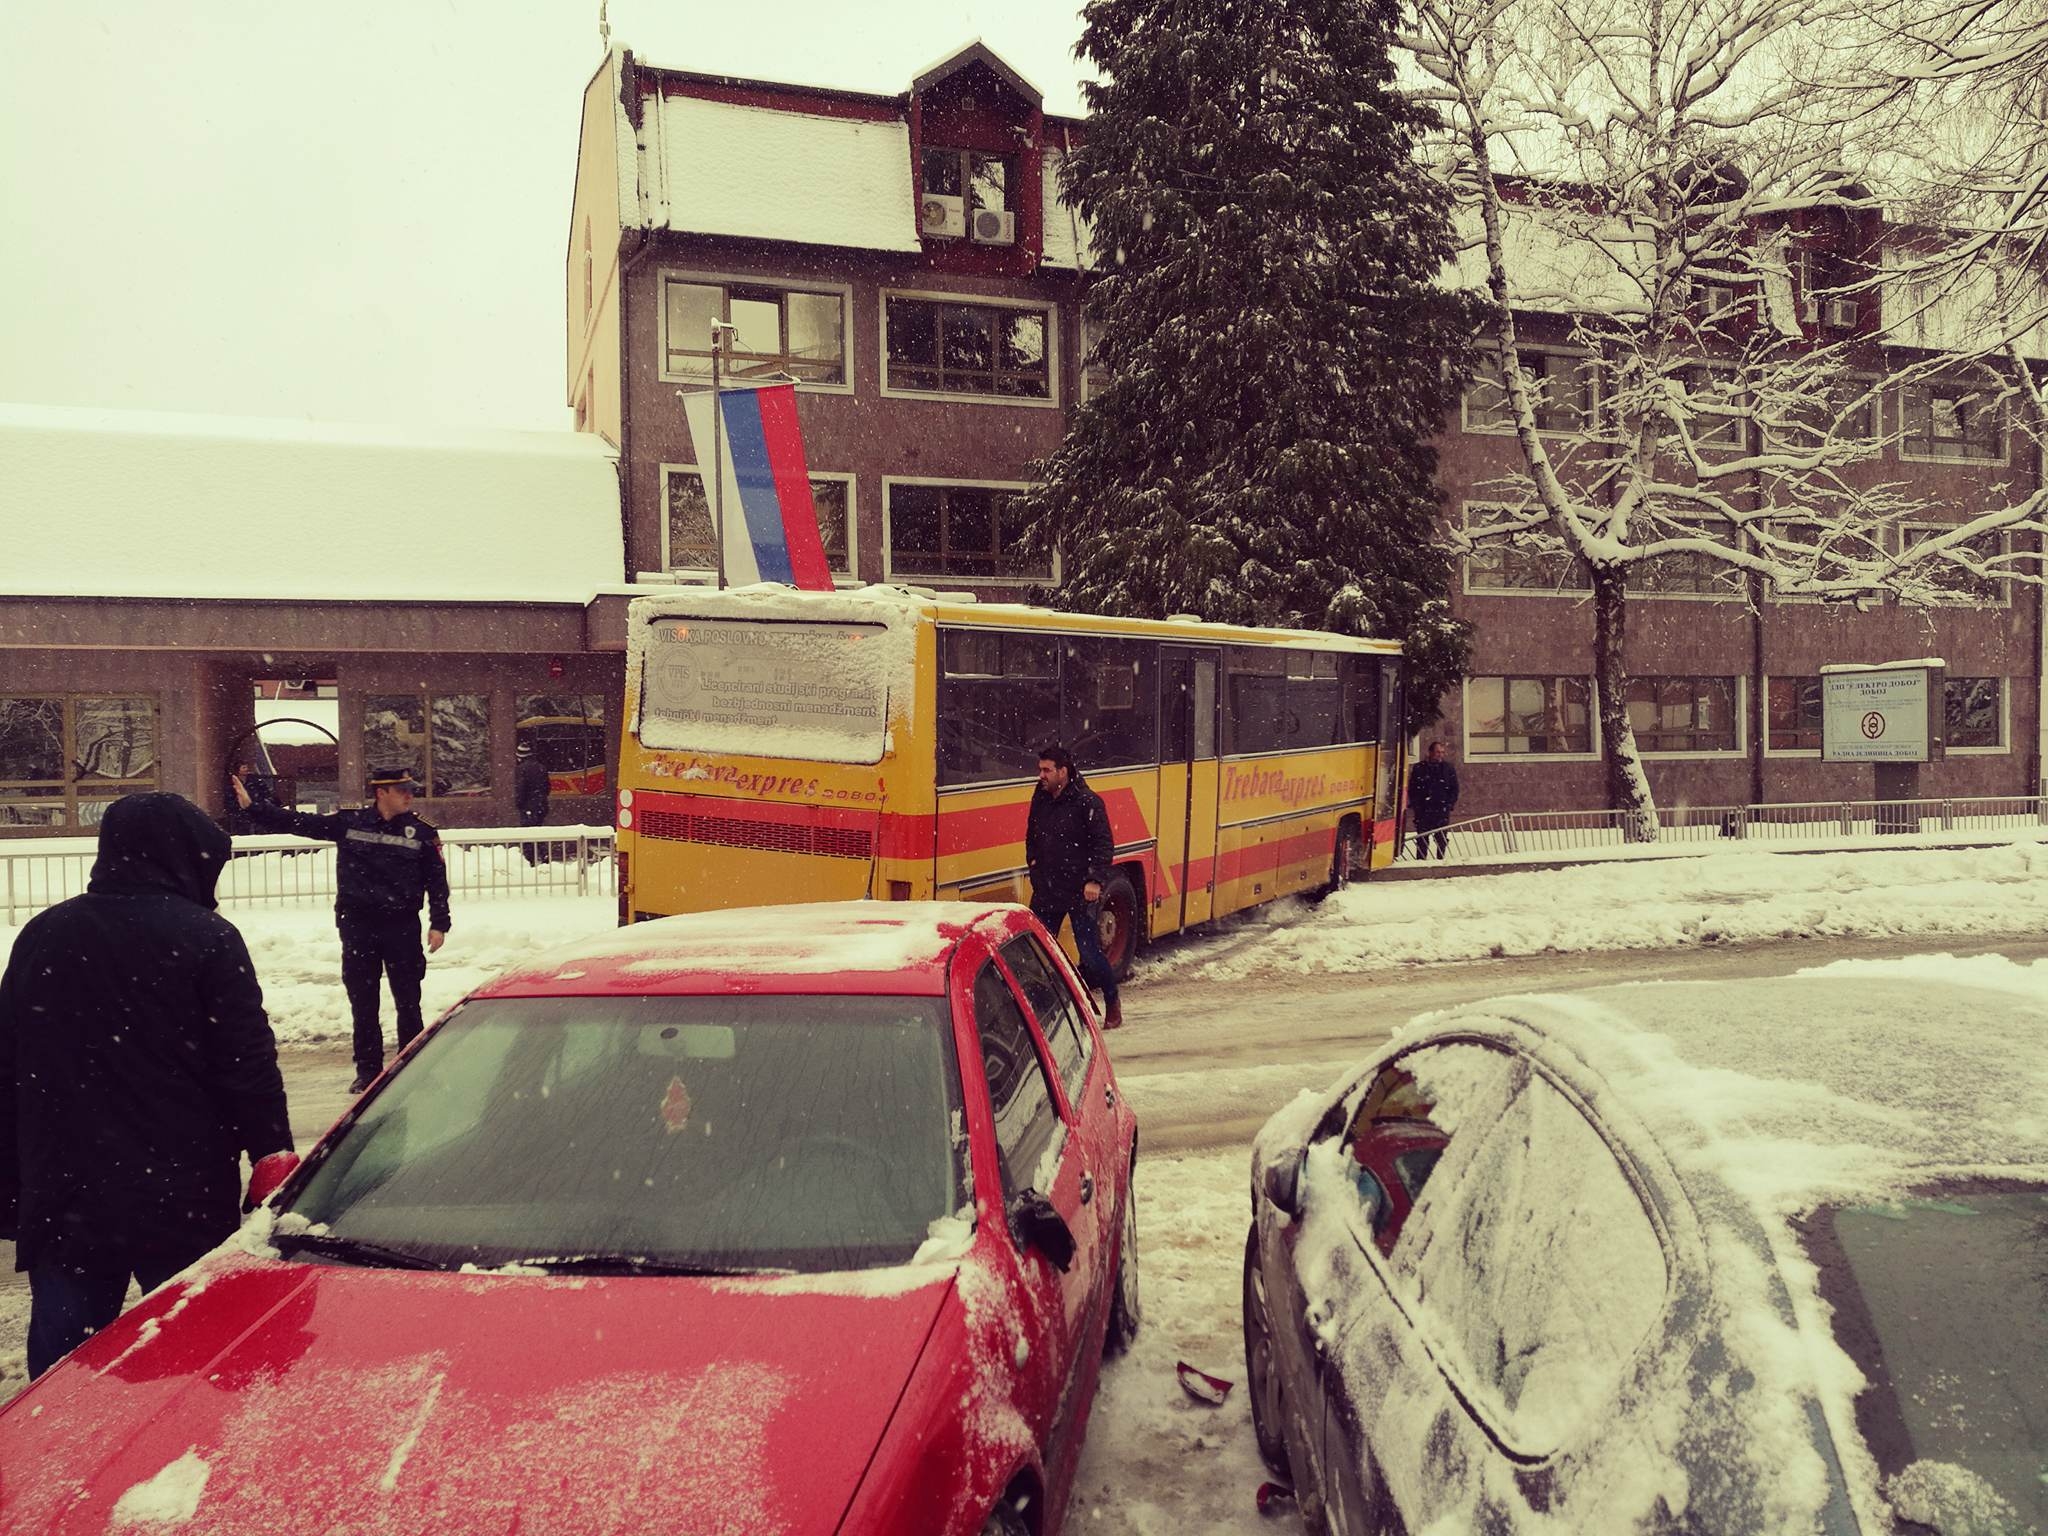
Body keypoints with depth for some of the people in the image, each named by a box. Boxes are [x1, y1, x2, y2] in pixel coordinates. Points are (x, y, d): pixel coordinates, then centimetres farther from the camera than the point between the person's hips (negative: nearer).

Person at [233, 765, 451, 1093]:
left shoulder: (421, 833, 1)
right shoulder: (349, 823, 2)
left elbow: (437, 881, 3)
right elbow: (298, 823, 6)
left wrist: (439, 924, -3)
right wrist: (252, 807, 2)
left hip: (403, 927, -1)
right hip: (357, 925, 1)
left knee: (408, 1001, 3)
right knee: (362, 1002, 8)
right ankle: (367, 1069, 18)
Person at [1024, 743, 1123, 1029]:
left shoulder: (1087, 802, -11)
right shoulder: (1040, 799, 9)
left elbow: (1104, 844, -12)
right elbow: (1031, 835, 24)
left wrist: (1095, 880, -18)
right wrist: (1032, 861, 10)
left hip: (1080, 893, -6)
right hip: (1046, 890, 6)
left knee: (1090, 952, -2)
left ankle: (1112, 1002, 19)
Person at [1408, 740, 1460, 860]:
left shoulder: (1448, 768, 7)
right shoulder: (1419, 768, 4)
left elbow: (1454, 789, 9)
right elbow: (1412, 788, 6)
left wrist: (1449, 804, -3)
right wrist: (1415, 804, -4)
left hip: (1442, 810, 1)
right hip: (1423, 810, -1)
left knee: (1442, 839, 2)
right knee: (1422, 839, 1)